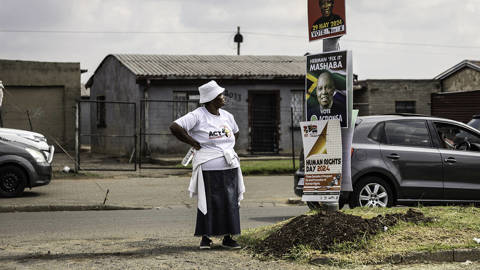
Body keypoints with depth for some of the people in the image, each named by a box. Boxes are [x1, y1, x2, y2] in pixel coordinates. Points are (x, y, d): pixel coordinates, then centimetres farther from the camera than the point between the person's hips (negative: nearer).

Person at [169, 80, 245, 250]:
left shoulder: (227, 116, 13)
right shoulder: (198, 116, -9)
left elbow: (235, 133, 33)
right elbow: (174, 127, -17)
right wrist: (193, 143, -12)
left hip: (230, 167, 6)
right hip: (209, 169, -6)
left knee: (230, 203, 6)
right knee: (208, 204, 0)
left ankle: (227, 237, 15)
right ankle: (205, 237, 11)